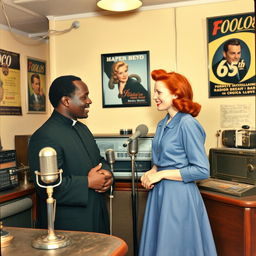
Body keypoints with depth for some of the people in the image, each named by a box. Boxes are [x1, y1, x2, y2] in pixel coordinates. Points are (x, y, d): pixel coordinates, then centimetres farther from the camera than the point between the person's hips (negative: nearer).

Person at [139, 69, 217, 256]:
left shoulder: (187, 124, -16)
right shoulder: (163, 124, 9)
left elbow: (202, 170, -18)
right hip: (159, 192, 8)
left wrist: (161, 175, -16)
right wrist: (151, 172, 0)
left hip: (179, 196, -8)